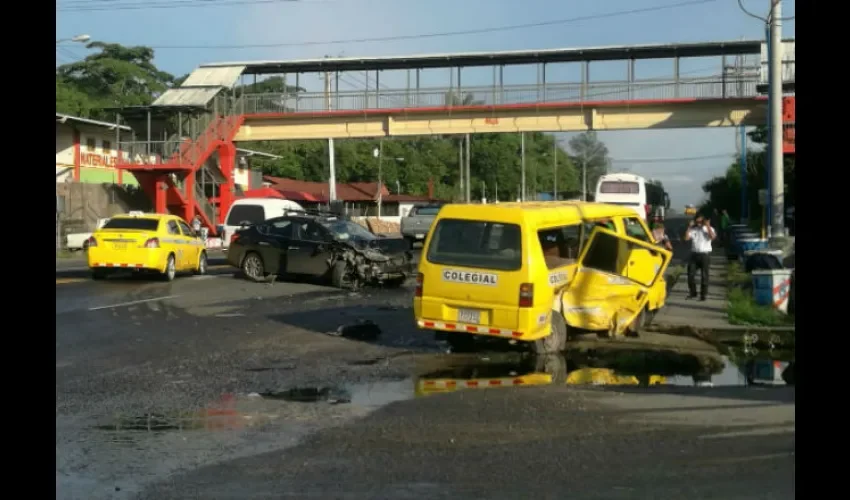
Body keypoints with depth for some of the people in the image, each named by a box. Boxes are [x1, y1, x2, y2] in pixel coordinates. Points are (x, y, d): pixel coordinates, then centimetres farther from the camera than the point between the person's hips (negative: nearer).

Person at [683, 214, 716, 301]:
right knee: (690, 274, 2)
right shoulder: (693, 229, 8)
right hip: (694, 254, 3)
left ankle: (703, 294, 9)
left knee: (704, 275, 1)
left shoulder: (709, 229, 3)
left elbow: (713, 237, -18)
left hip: (705, 254, -3)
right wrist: (689, 227, -5)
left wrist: (707, 226, -15)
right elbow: (686, 238, -5)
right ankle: (692, 292, 17)